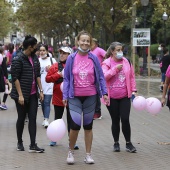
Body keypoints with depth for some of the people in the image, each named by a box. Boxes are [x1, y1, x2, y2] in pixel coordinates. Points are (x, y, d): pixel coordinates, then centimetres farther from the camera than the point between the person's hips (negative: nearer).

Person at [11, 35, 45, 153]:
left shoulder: (35, 58, 9)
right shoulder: (18, 59, -12)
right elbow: (15, 78, -14)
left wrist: (41, 90, 7)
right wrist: (20, 95, -17)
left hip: (33, 94, 6)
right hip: (22, 94, -6)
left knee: (33, 118, 0)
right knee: (21, 118, 5)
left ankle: (33, 145, -1)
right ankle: (20, 142, 21)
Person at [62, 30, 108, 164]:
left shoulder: (94, 58, -1)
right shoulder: (71, 58, -2)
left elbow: (100, 77, 4)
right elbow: (67, 78, 2)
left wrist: (104, 93, -3)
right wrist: (65, 96, -2)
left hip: (90, 96, 1)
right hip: (75, 97, -1)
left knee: (88, 126, 9)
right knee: (75, 125, -12)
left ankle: (88, 154, 19)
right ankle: (71, 152, 10)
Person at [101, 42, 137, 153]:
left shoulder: (126, 62, 7)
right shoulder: (106, 63, -3)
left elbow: (132, 77, 13)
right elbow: (104, 76, -16)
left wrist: (133, 90, 8)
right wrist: (115, 69, -22)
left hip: (125, 96, 2)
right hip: (112, 97, -1)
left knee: (125, 119, -5)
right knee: (115, 120, 7)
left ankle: (128, 143, 8)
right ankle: (116, 143, 20)